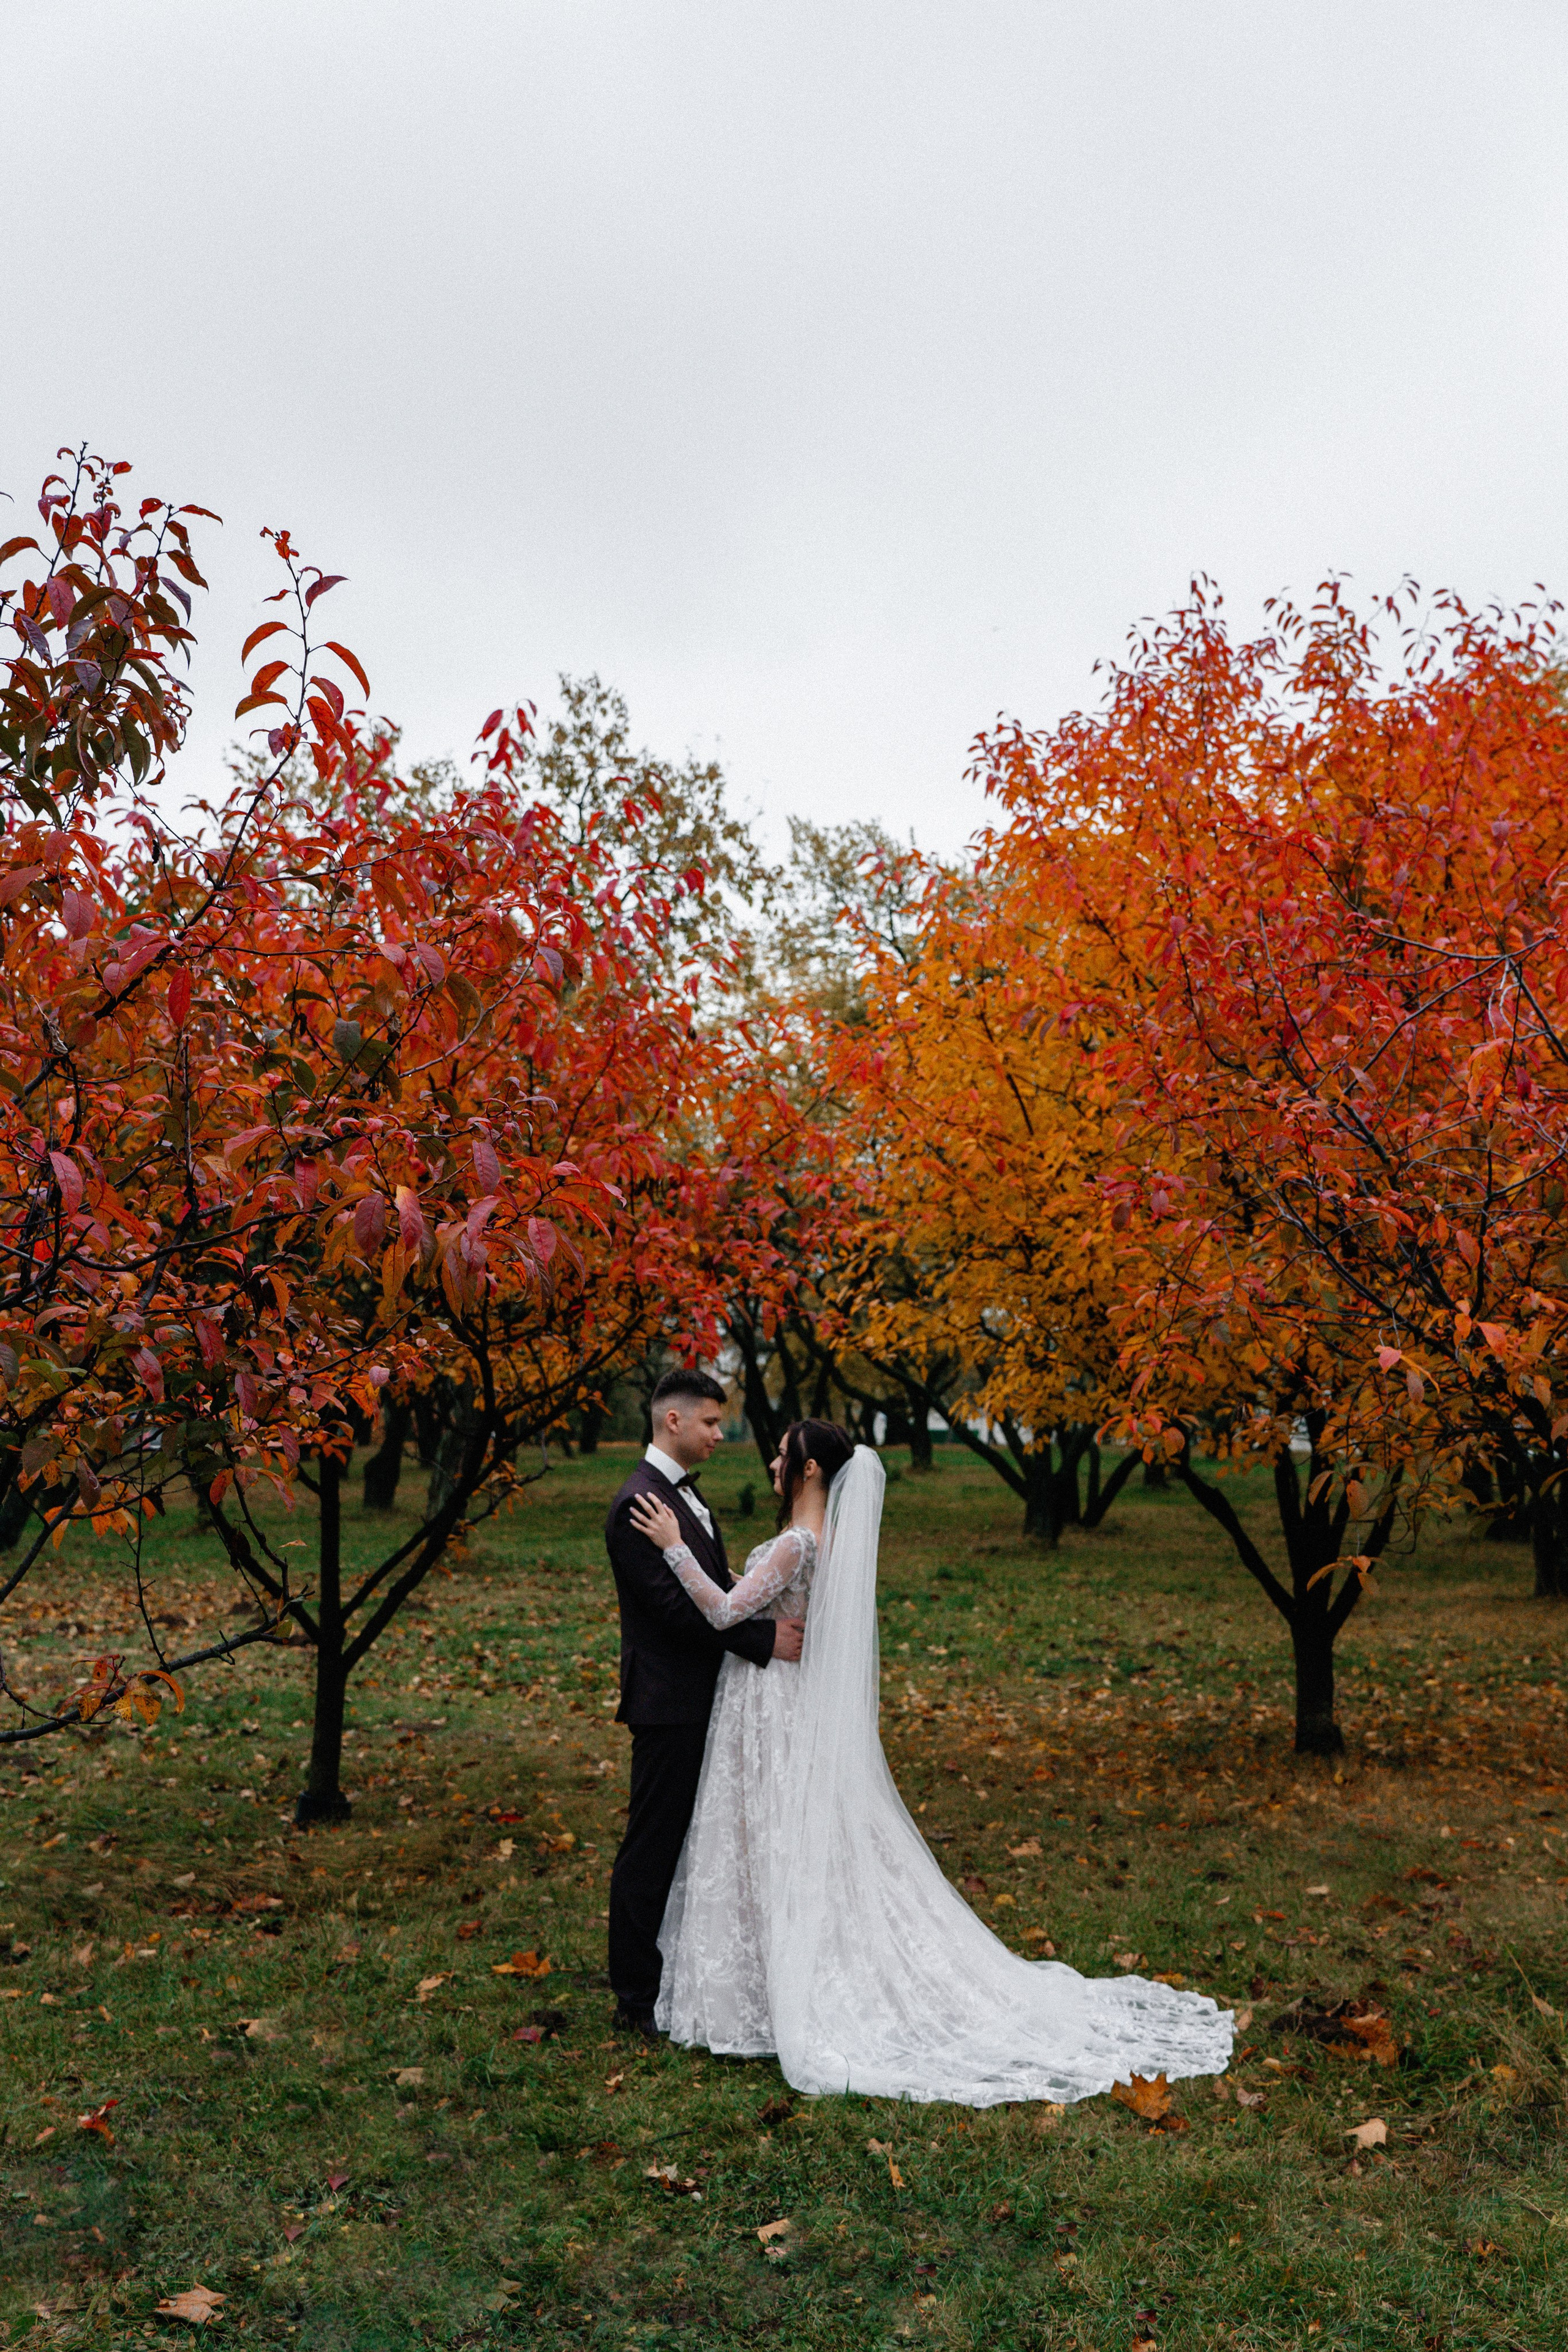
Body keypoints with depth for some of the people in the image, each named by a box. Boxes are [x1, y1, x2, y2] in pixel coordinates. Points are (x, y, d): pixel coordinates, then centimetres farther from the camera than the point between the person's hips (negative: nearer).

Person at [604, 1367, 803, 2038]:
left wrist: (773, 1628, 7)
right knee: (652, 1847, 0)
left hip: (704, 1699, 10)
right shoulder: (639, 1504, -18)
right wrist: (764, 1638, -22)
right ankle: (637, 2000, 12)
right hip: (669, 1704, -10)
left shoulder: (687, 1492, 14)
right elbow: (675, 1604, -23)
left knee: (695, 1842, 17)